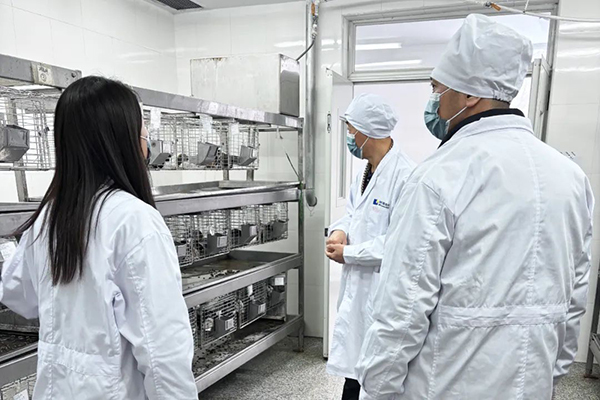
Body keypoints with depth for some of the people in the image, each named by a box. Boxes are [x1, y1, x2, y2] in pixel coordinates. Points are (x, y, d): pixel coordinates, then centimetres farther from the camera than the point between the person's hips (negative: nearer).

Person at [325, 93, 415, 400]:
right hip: (357, 286, 9)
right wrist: (340, 230, -3)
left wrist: (348, 254, -15)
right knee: (353, 365, 22)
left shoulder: (404, 175, -21)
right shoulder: (366, 171, 10)